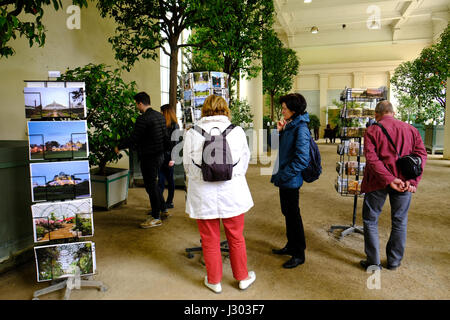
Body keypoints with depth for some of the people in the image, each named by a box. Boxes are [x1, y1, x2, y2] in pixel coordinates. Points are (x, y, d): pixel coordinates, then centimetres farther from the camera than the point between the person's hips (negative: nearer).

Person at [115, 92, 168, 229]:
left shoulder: (143, 119, -18)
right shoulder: (160, 116, 8)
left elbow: (133, 139, -17)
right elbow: (165, 137, 14)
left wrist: (119, 146, -2)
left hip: (148, 157, -9)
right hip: (159, 155, 9)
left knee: (151, 186, 1)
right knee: (153, 183, 23)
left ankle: (156, 217, 10)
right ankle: (163, 208, 33)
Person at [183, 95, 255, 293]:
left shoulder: (192, 134, -7)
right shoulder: (237, 131, -6)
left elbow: (187, 166, 3)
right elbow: (244, 163, 5)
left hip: (203, 196, 0)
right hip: (232, 194, 1)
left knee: (210, 241, 15)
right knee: (236, 239, 18)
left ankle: (214, 281, 31)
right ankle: (242, 277, 34)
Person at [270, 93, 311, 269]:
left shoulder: (301, 129, -18)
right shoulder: (289, 126, 10)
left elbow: (302, 159, -24)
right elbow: (280, 148, 17)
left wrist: (284, 174, -20)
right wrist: (279, 131, 2)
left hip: (291, 181, -9)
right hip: (284, 178, 9)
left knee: (293, 215, 2)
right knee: (287, 213, 20)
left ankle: (299, 254, 17)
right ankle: (291, 246, 37)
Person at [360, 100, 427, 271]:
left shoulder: (372, 130, -5)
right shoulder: (411, 129, 8)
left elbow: (371, 158, -18)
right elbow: (421, 154, -1)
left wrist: (389, 179, -20)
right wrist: (412, 180, -10)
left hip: (378, 181, -4)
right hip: (404, 182, 4)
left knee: (370, 220, 10)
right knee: (399, 222, 16)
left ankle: (373, 262, 14)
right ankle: (394, 261, 27)